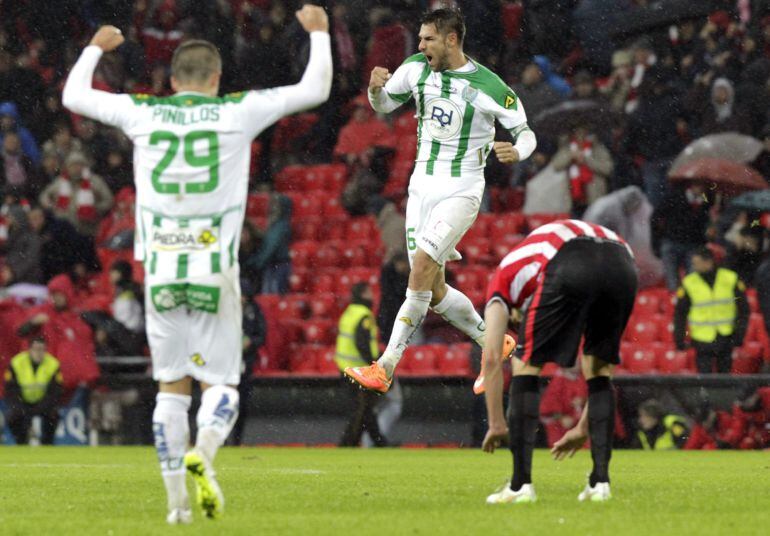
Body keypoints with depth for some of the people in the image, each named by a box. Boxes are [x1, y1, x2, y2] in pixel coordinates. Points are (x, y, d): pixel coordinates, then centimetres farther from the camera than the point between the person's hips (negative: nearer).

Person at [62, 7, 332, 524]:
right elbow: (315, 89, 8)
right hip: (215, 270, -2)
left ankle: (176, 499, 6)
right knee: (221, 383, 4)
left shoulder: (142, 113, 4)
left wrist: (95, 48, 38)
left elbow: (74, 95, 20)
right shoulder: (237, 113, -1)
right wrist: (318, 32, 24)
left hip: (161, 269, 2)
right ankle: (203, 452, -26)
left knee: (171, 386, 10)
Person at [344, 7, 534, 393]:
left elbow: (525, 132, -4)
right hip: (422, 185, 6)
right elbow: (383, 105, 14)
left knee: (421, 268, -20)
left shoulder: (489, 86, -13)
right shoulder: (417, 68, 1)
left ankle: (385, 369, -20)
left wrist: (516, 152, -28)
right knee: (434, 292, 6)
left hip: (461, 191, -6)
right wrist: (376, 88, -10)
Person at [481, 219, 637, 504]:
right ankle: (600, 481, 17)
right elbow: (598, 368, 46)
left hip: (568, 266, -4)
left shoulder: (504, 277, 35)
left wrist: (496, 424, 29)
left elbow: (492, 358, 23)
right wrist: (584, 428, 53)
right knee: (599, 371, 25)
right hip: (623, 264, 4)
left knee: (526, 366, 13)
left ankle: (521, 485, 7)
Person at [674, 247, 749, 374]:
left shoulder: (731, 279, -6)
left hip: (726, 338, 1)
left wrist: (739, 333, -4)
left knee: (724, 372, 12)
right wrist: (679, 338, 0)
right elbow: (680, 313, 3)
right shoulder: (689, 283, -6)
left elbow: (743, 309, 1)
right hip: (703, 339, -1)